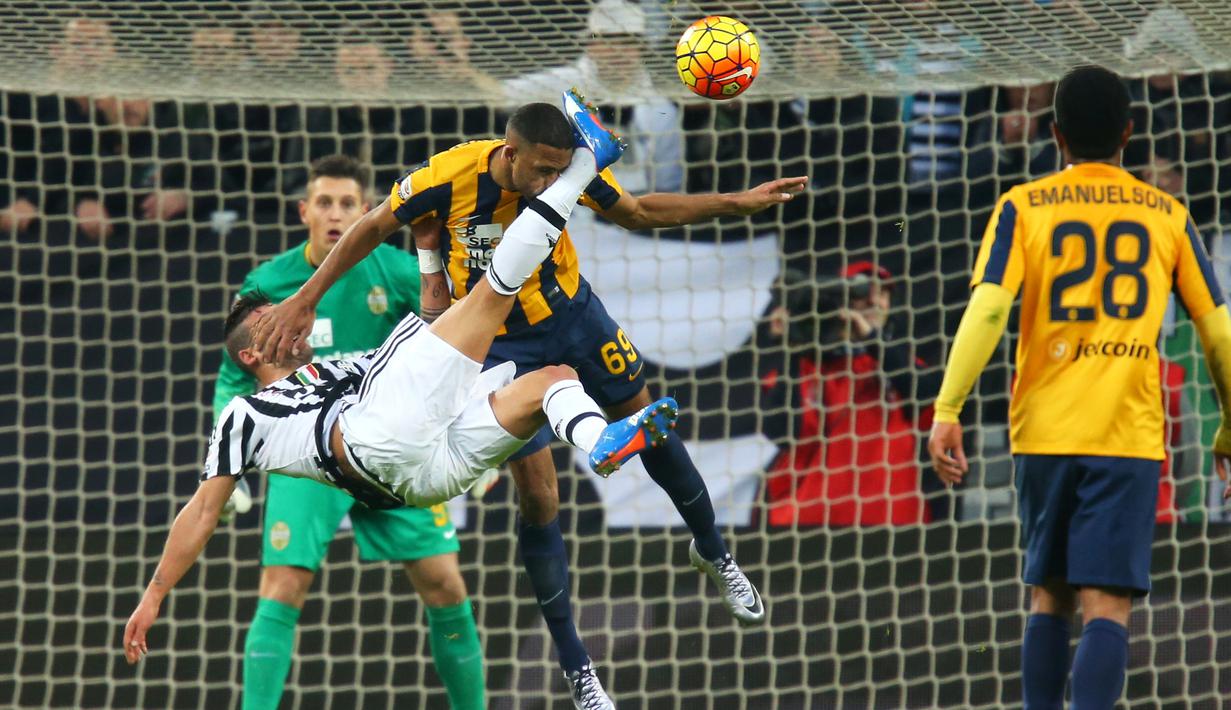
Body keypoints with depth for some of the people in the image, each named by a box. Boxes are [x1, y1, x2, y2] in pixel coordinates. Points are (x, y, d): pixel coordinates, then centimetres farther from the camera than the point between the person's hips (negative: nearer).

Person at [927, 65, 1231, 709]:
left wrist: (947, 410, -11)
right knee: (1106, 606, -8)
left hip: (1043, 431, 1)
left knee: (1049, 598, 17)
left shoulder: (1023, 208, 4)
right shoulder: (1167, 216, 7)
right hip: (1129, 434, -1)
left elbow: (987, 309, -10)